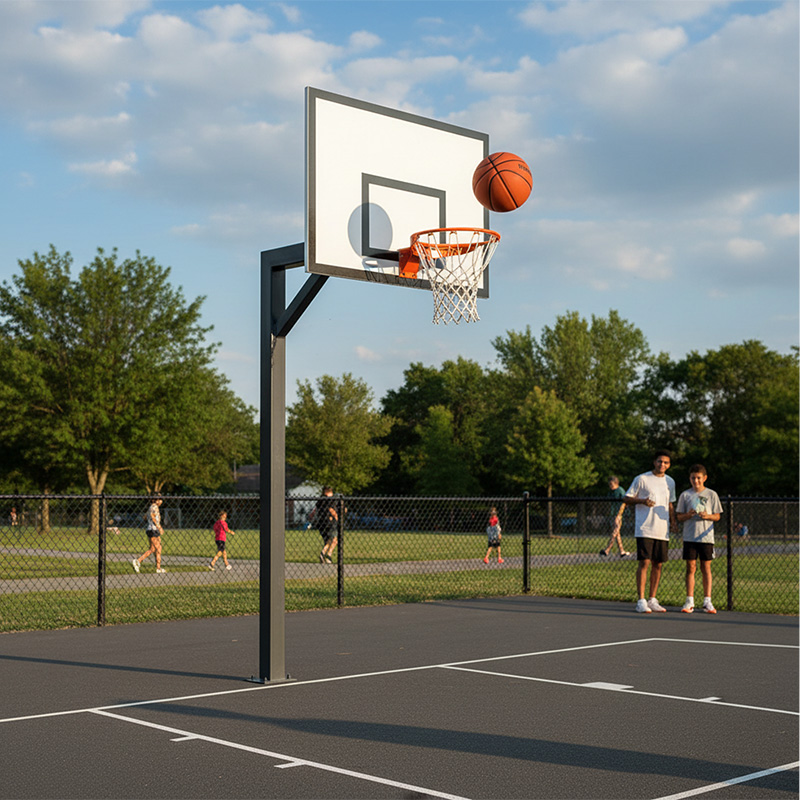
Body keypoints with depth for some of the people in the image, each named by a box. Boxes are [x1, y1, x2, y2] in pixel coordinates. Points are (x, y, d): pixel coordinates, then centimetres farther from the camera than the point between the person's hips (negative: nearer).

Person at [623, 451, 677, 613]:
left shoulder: (670, 482, 14)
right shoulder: (641, 479, -2)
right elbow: (626, 499, -1)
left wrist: (673, 521, 10)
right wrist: (642, 501, -18)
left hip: (663, 532, 5)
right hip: (645, 530, -5)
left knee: (658, 565, 6)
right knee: (644, 563, -10)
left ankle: (652, 600, 14)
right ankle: (641, 601, -7)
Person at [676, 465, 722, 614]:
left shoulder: (712, 494, 5)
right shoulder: (685, 495, 6)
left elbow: (717, 516, 6)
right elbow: (679, 517, 6)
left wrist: (707, 516, -13)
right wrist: (688, 515, -14)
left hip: (706, 537, 0)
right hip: (689, 537, 0)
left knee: (706, 568, 2)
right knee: (690, 567, -1)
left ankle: (707, 601, 8)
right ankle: (689, 601, 3)